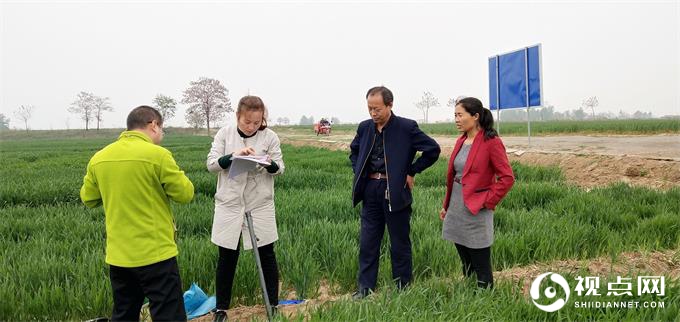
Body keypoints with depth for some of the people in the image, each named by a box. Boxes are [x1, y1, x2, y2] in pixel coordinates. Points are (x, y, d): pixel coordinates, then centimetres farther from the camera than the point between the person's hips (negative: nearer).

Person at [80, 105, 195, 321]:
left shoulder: (99, 158, 4)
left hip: (118, 256, 6)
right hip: (155, 254, -6)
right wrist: (173, 175, 10)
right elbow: (186, 194, -7)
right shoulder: (157, 154, -13)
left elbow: (88, 199, 15)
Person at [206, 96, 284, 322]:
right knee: (227, 258, 8)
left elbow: (280, 168, -2)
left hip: (261, 204, 0)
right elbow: (211, 164, -6)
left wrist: (271, 164, -25)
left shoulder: (269, 136, -3)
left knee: (267, 255, 8)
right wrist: (234, 155, -22)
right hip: (229, 204, 0)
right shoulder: (225, 133, -2)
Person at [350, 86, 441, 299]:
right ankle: (365, 289, 22)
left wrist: (411, 172, -7)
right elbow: (354, 151, 23)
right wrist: (358, 172, 9)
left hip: (395, 192, -4)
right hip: (370, 191, 5)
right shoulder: (365, 127, 5)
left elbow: (433, 149, -7)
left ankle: (402, 290, 23)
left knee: (400, 245, 8)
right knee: (367, 243, 10)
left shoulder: (406, 127, -10)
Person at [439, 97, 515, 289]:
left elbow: (507, 178, -15)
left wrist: (487, 202, -13)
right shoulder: (461, 141, 10)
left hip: (476, 212, -7)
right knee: (466, 267, 19)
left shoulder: (491, 142, -12)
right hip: (456, 210, 7)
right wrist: (446, 206, 16)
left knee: (481, 270, 3)